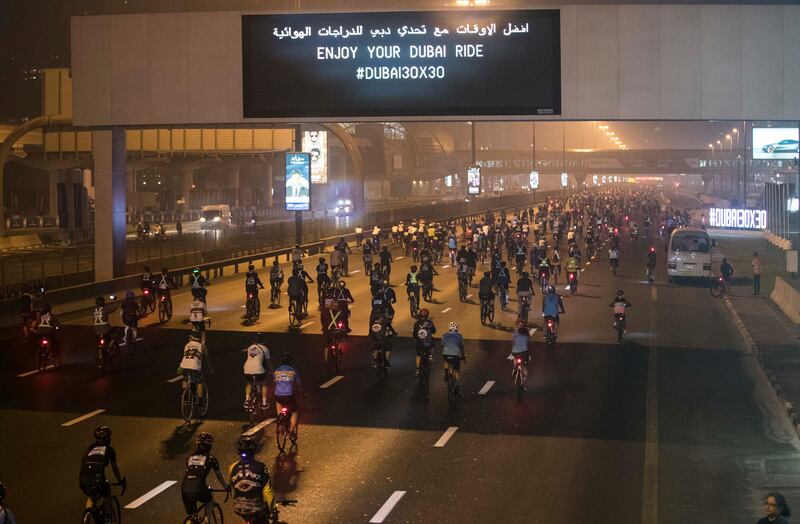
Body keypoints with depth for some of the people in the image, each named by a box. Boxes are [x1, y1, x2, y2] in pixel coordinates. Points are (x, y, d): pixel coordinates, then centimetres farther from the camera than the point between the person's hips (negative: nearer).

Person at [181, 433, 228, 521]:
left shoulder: (190, 457, 21)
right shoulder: (210, 458, 11)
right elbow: (219, 475, 21)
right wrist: (226, 487, 36)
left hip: (185, 491, 3)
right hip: (199, 489, -3)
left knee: (191, 516, 22)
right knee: (209, 501, 31)